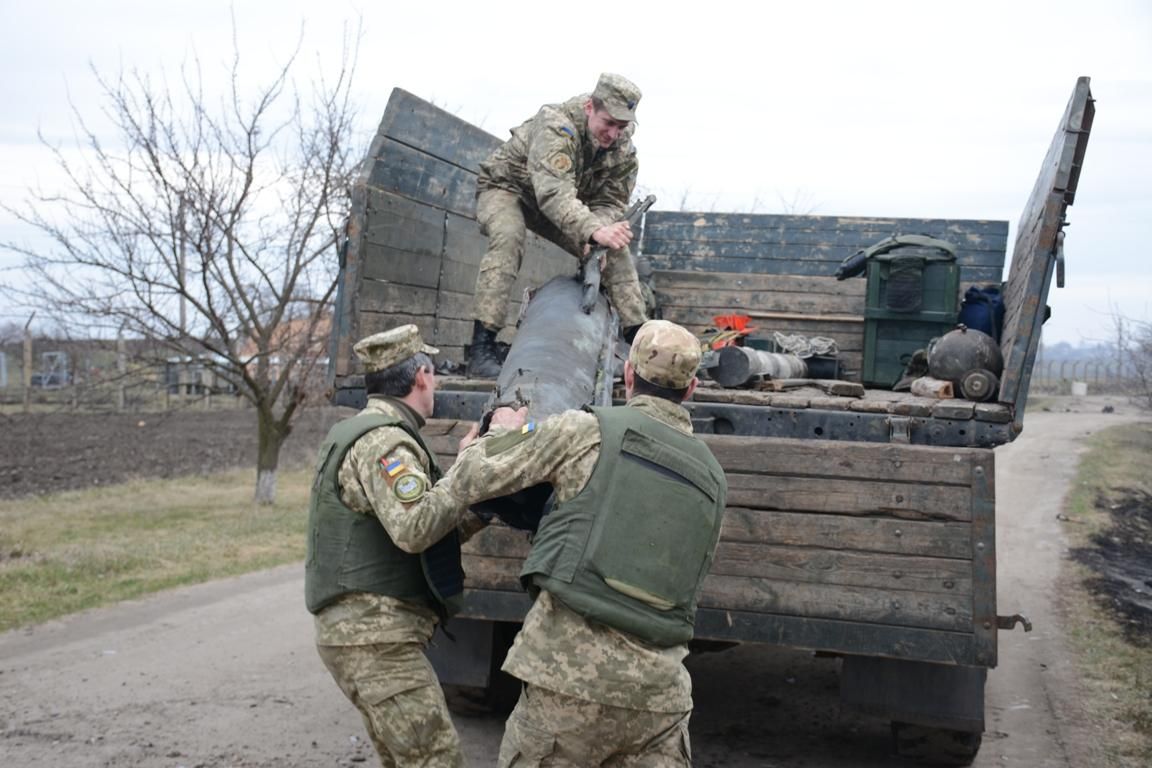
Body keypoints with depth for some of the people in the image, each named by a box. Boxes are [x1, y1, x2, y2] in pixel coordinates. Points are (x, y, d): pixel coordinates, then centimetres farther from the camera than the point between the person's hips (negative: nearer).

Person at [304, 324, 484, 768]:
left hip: (362, 629, 11)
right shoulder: (384, 440, -14)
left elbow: (428, 534, 19)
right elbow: (414, 528, -28)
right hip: (375, 632, -11)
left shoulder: (363, 433, 19)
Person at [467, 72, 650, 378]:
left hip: (565, 202, 6)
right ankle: (482, 347, -40)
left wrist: (594, 239, -33)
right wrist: (593, 231, -64)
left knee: (615, 251, -5)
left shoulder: (623, 149, -15)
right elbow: (553, 193, -50)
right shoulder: (556, 126, -37)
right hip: (506, 186, -6)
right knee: (507, 238, -37)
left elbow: (611, 202, -11)